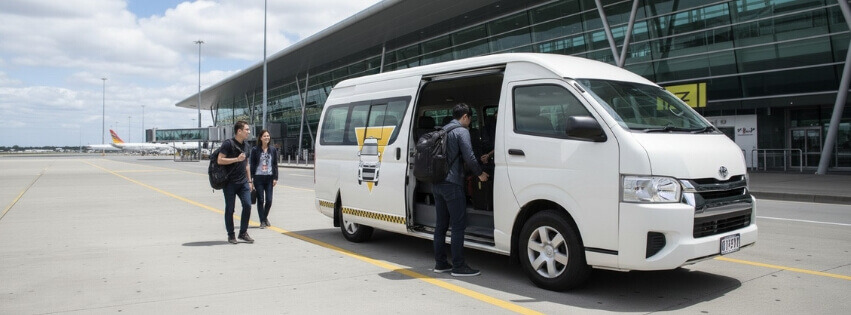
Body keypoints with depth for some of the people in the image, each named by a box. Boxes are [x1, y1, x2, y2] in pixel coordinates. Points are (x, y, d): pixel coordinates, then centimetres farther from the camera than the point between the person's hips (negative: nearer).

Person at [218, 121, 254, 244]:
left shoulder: (245, 145, 14)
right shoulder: (228, 144, -9)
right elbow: (220, 160, -15)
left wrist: (249, 180, 18)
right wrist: (237, 159, -20)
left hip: (243, 182, 6)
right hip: (230, 182, -6)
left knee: (247, 205, -4)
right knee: (230, 209, 3)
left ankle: (243, 233, 9)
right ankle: (231, 235, 14)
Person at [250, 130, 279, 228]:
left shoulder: (273, 149, 6)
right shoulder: (255, 150, -2)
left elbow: (275, 164, 8)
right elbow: (251, 165, -1)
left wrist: (275, 178, 1)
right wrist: (251, 179, -6)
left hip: (269, 177, 2)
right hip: (258, 177, -2)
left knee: (269, 200, 1)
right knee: (260, 200, 0)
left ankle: (265, 217, 25)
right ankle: (262, 221, 11)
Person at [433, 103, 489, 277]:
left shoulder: (442, 130, 18)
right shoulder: (461, 131, -6)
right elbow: (468, 157, -15)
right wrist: (480, 174, 1)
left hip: (437, 184, 9)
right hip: (452, 184, -8)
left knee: (441, 224, 13)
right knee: (458, 225, -4)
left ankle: (440, 263, 18)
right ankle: (458, 266, -2)